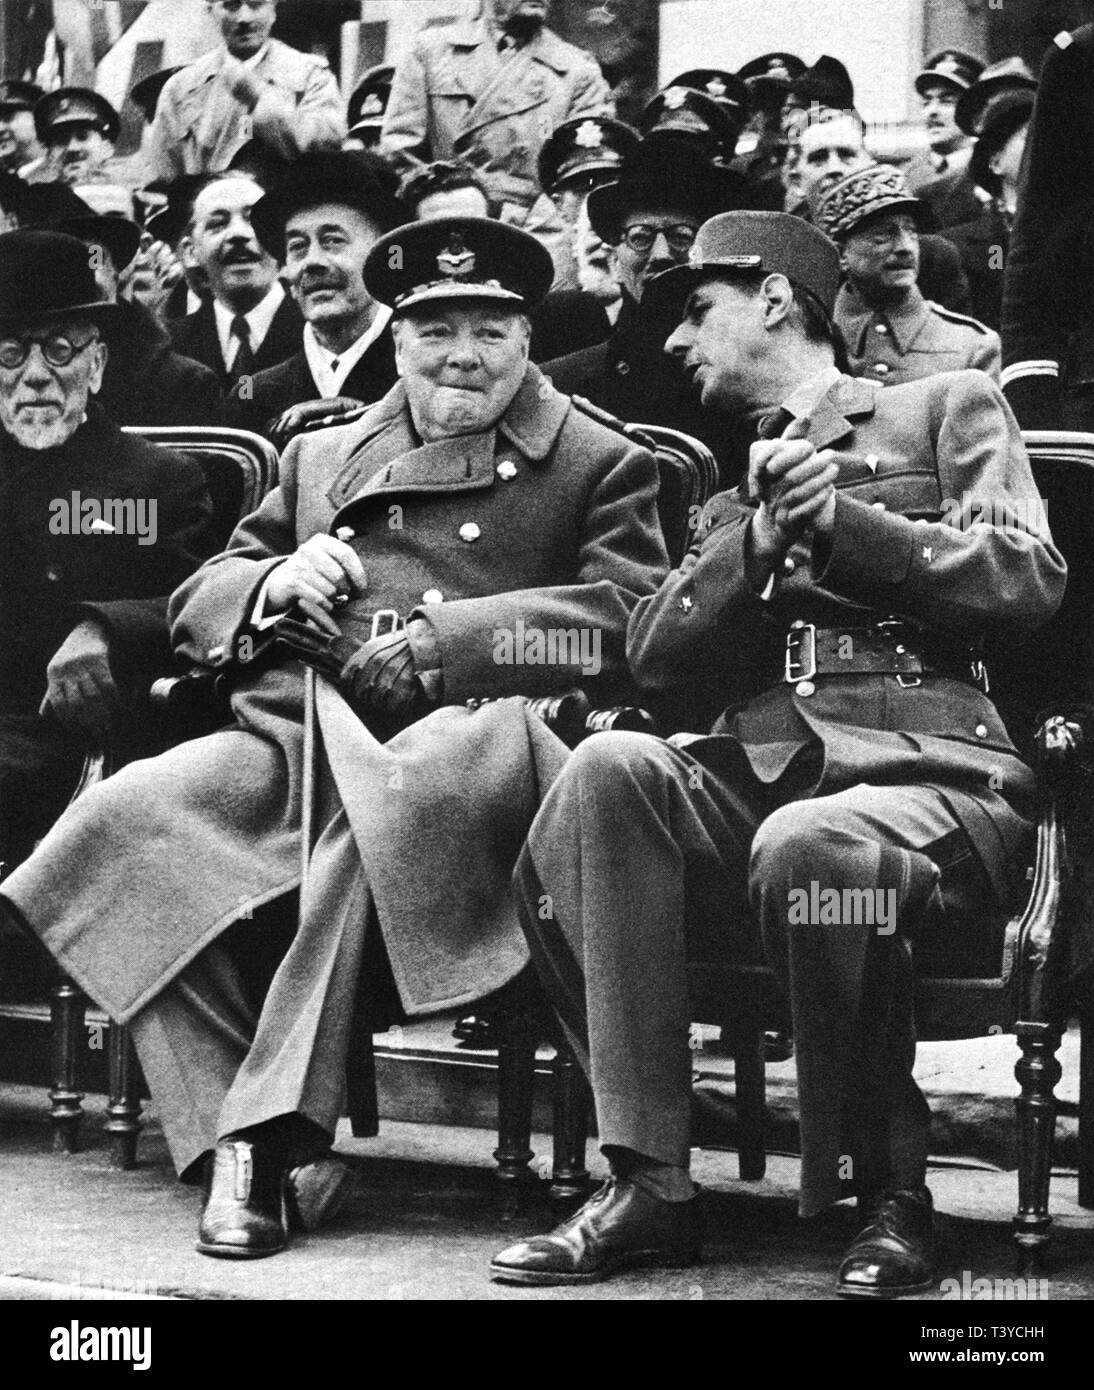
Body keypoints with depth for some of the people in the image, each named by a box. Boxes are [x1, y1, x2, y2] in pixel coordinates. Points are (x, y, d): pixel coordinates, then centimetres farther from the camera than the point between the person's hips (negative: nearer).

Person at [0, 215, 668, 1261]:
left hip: (461, 743, -4)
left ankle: (275, 1127, -33)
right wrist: (275, 583, 3)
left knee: (372, 813, -41)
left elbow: (624, 624, -2)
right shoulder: (321, 459, 28)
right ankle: (225, 1128, -24)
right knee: (121, 818, -25)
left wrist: (428, 641, -10)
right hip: (291, 736, 4)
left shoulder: (596, 465, 15)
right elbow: (195, 607, 27)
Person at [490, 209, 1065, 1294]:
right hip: (757, 776, 4)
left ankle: (889, 1195, -16)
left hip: (931, 772, -4)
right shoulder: (728, 482, 30)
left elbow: (1029, 583, 3)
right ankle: (648, 1183, -28)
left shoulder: (947, 407, 18)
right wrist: (758, 542, -2)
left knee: (806, 847, -39)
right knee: (609, 769, -29)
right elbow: (653, 656, 14)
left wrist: (841, 522, -3)